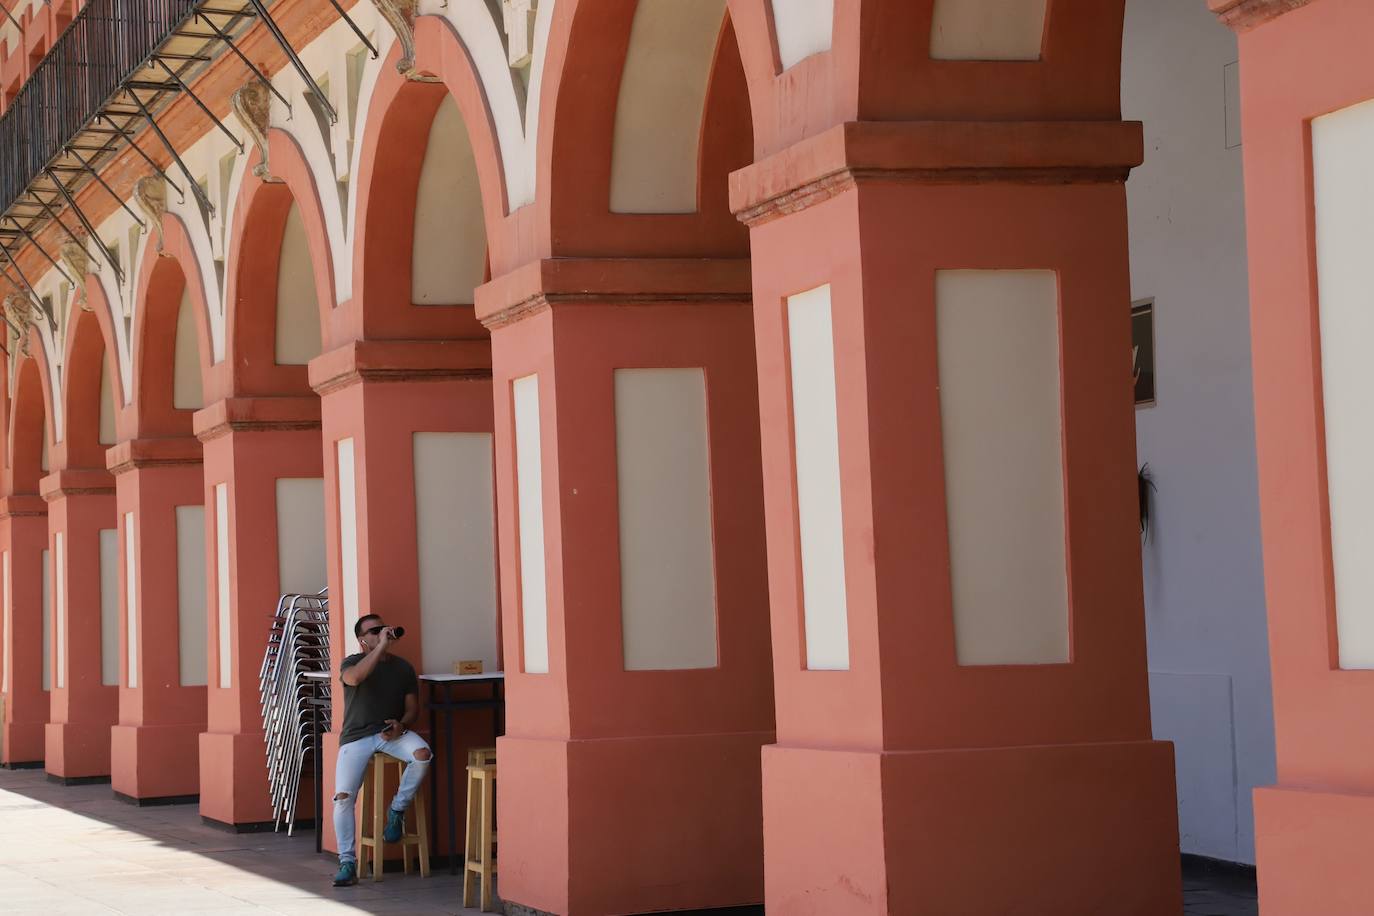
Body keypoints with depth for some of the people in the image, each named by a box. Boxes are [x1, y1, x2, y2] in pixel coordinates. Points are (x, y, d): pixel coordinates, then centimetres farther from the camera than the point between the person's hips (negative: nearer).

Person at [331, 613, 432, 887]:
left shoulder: (403, 667, 12)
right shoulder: (352, 662, 3)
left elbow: (412, 706, 12)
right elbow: (354, 678, -22)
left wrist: (401, 725, -9)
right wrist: (381, 646, -23)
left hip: (392, 732, 2)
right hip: (357, 736, -2)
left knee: (422, 754, -30)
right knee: (343, 797, -18)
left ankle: (397, 810, -7)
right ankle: (347, 863, -8)